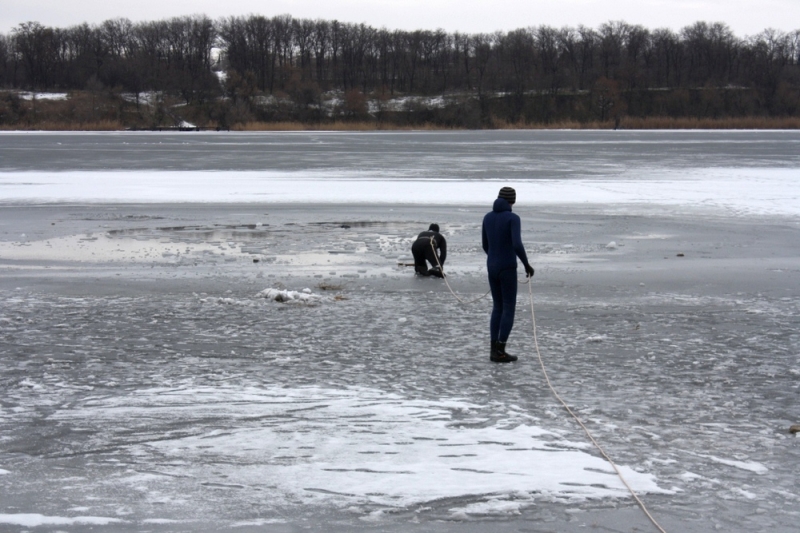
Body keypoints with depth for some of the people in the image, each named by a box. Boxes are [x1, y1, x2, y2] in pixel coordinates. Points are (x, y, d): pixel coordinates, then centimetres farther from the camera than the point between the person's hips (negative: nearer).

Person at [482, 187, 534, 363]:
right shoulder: (513, 218, -14)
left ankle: (494, 350, 13)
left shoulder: (487, 217, 7)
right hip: (507, 269, -7)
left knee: (498, 308, 15)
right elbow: (517, 245, -25)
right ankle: (500, 351, -1)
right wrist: (527, 264, -10)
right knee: (509, 309, 1)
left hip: (492, 268, 7)